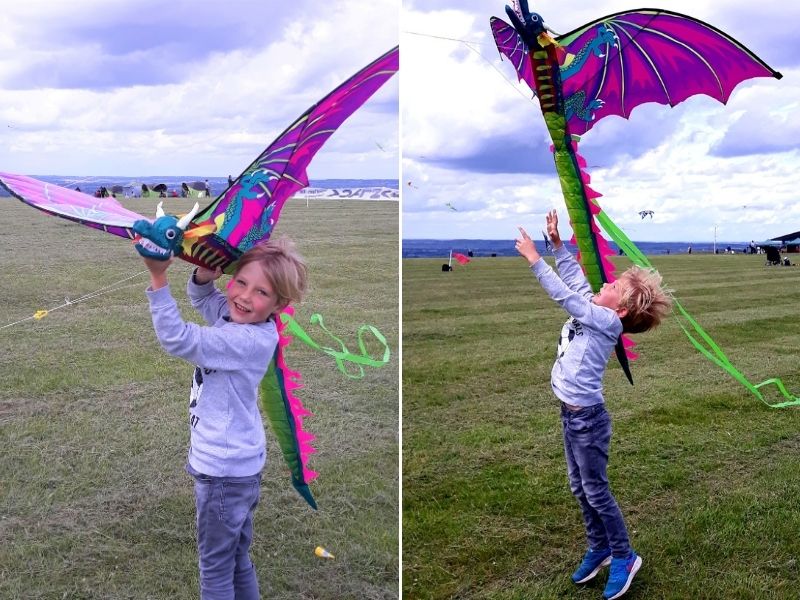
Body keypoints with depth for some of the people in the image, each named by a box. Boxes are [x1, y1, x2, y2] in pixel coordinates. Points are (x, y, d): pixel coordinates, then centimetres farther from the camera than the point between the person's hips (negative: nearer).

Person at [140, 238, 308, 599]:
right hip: (236, 465, 10)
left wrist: (158, 278, -32)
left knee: (215, 566, 6)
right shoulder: (237, 318, 0)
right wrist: (205, 274, -6)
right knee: (237, 560, 23)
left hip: (224, 471, -10)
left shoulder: (250, 340, -27)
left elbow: (178, 339, -31)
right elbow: (202, 299, 17)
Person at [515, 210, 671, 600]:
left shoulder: (607, 321, -19)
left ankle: (624, 558, 18)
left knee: (595, 492, 3)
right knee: (579, 488, 17)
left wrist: (533, 257, -22)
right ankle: (599, 549, 32)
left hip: (587, 417, -9)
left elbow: (564, 296, -25)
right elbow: (574, 278, 13)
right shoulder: (593, 310, 3)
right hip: (571, 413, 9)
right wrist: (556, 242, 4)